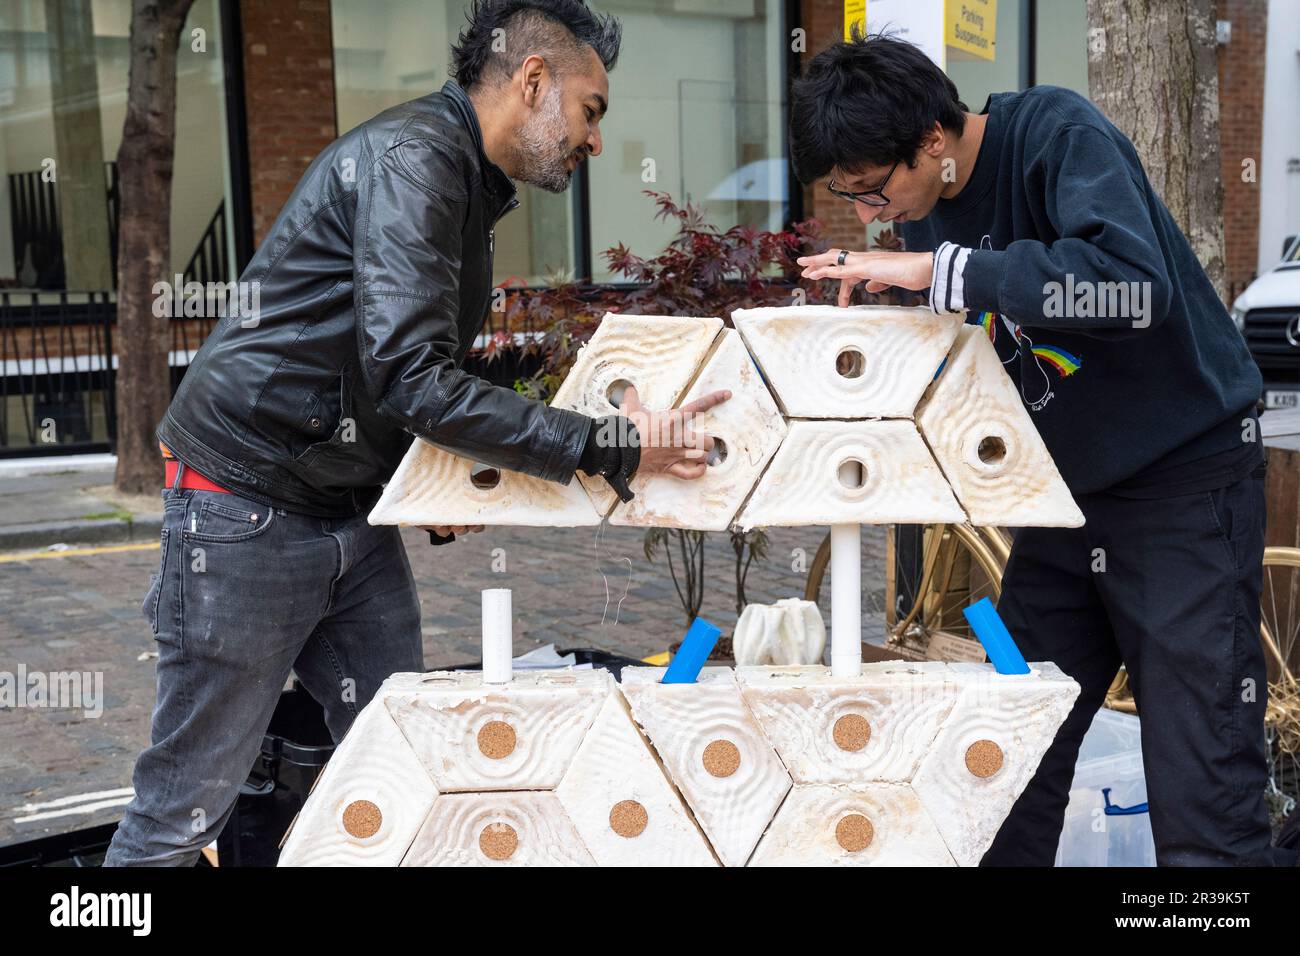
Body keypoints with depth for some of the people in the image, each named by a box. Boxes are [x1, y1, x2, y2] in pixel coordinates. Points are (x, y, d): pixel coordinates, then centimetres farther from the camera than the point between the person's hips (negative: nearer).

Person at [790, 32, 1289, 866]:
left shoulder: (1057, 135, -18)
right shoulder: (927, 213, 3)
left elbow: (1135, 285, -36)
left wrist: (938, 270, -33)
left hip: (1187, 478, -7)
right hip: (1068, 490, 7)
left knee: (1202, 807, -9)